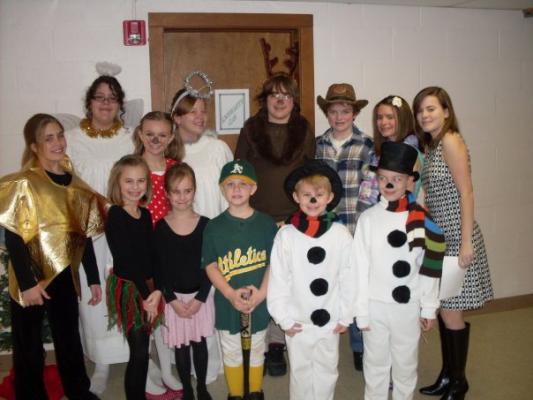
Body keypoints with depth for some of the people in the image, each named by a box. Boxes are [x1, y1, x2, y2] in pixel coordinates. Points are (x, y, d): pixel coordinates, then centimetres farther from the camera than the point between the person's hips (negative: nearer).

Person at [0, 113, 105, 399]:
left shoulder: (73, 182, 4)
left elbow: (84, 235, 7)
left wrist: (94, 279, 7)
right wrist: (27, 283, -19)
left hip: (65, 274, 5)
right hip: (31, 277, -5)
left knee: (69, 336, 18)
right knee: (29, 343, 9)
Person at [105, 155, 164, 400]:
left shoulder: (146, 215, 7)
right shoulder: (115, 216, -11)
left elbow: (153, 255, 4)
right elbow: (125, 260, -14)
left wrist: (157, 290, -9)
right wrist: (146, 294, -12)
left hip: (148, 287, 6)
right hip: (127, 288, -6)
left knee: (141, 351, 13)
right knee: (139, 353, -2)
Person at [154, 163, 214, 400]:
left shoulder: (205, 224, -5)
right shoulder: (161, 228, -6)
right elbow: (159, 268, -5)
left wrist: (200, 298, -10)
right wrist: (172, 300, -10)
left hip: (201, 296, 0)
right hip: (174, 298, 0)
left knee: (199, 343, 14)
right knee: (180, 347, 11)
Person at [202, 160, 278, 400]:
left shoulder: (266, 224, -5)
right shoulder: (214, 227, -5)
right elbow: (210, 266, -5)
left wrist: (261, 293, -15)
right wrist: (230, 294, -17)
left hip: (258, 303, 0)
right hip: (227, 303, 0)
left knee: (256, 352, 18)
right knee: (232, 353, 15)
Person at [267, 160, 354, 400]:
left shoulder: (341, 234, -8)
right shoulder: (286, 235, -10)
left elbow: (349, 278, -3)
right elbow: (278, 280, -6)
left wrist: (345, 316, -1)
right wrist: (284, 318, -6)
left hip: (330, 320, 1)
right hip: (298, 321, -1)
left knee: (327, 370, 18)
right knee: (300, 371, 16)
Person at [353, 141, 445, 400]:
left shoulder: (422, 220, -6)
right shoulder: (368, 218, -7)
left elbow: (429, 268, -1)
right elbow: (360, 267, -5)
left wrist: (429, 308, 1)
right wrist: (361, 311, -4)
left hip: (408, 305, 0)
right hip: (375, 305, 0)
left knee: (405, 364, 16)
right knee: (375, 364, 15)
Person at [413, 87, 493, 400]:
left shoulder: (451, 140, -12)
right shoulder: (430, 145, 12)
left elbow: (467, 192, -16)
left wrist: (466, 242, -18)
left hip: (456, 239, -8)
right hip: (439, 238, 8)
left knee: (451, 313, 1)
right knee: (443, 309, 14)